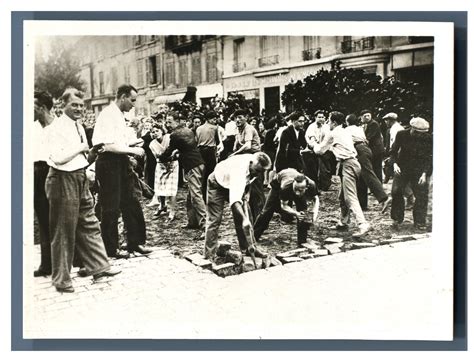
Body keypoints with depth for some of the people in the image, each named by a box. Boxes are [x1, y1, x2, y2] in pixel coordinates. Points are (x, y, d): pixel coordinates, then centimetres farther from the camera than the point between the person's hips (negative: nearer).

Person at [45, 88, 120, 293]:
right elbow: (58, 158, -23)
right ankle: (61, 279, 16)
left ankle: (98, 267, 23)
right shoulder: (57, 128, -13)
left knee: (89, 225, 12)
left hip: (80, 178, 8)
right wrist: (81, 148, -16)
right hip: (63, 180, -8)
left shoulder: (79, 127, 13)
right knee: (63, 231, 2)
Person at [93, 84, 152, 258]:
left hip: (121, 163, 10)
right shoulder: (108, 115, -16)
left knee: (131, 203, 13)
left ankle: (135, 242, 24)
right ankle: (111, 249, 15)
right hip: (109, 163, -9)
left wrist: (136, 141, 9)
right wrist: (133, 150, -16)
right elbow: (110, 146, -24)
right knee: (111, 208, 2)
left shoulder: (118, 115, 14)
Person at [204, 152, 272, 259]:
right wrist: (244, 219, -64)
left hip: (237, 185, 7)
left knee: (245, 214, 1)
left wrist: (247, 193, -10)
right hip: (218, 183, -7)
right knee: (214, 219, -11)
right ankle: (209, 255, -4)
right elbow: (234, 199, -54)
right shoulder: (239, 169, -44)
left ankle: (248, 248, 12)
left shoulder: (256, 166, -20)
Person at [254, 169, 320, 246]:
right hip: (279, 183, -2)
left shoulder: (311, 185, -40)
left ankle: (302, 242, -1)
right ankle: (254, 236, 20)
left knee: (303, 212, -13)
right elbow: (283, 205, -31)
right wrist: (296, 213, -49)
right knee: (267, 211, 3)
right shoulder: (286, 187, -47)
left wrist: (315, 212, -36)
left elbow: (316, 199, -18)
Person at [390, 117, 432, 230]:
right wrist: (395, 164, -15)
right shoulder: (401, 135, -6)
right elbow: (393, 151, 2)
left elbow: (429, 158, -6)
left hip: (420, 170, 0)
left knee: (422, 195, -4)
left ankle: (420, 222, 7)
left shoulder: (428, 139, -7)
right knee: (396, 191, -9)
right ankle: (397, 219, 6)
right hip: (402, 168, 0)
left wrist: (424, 173, -17)